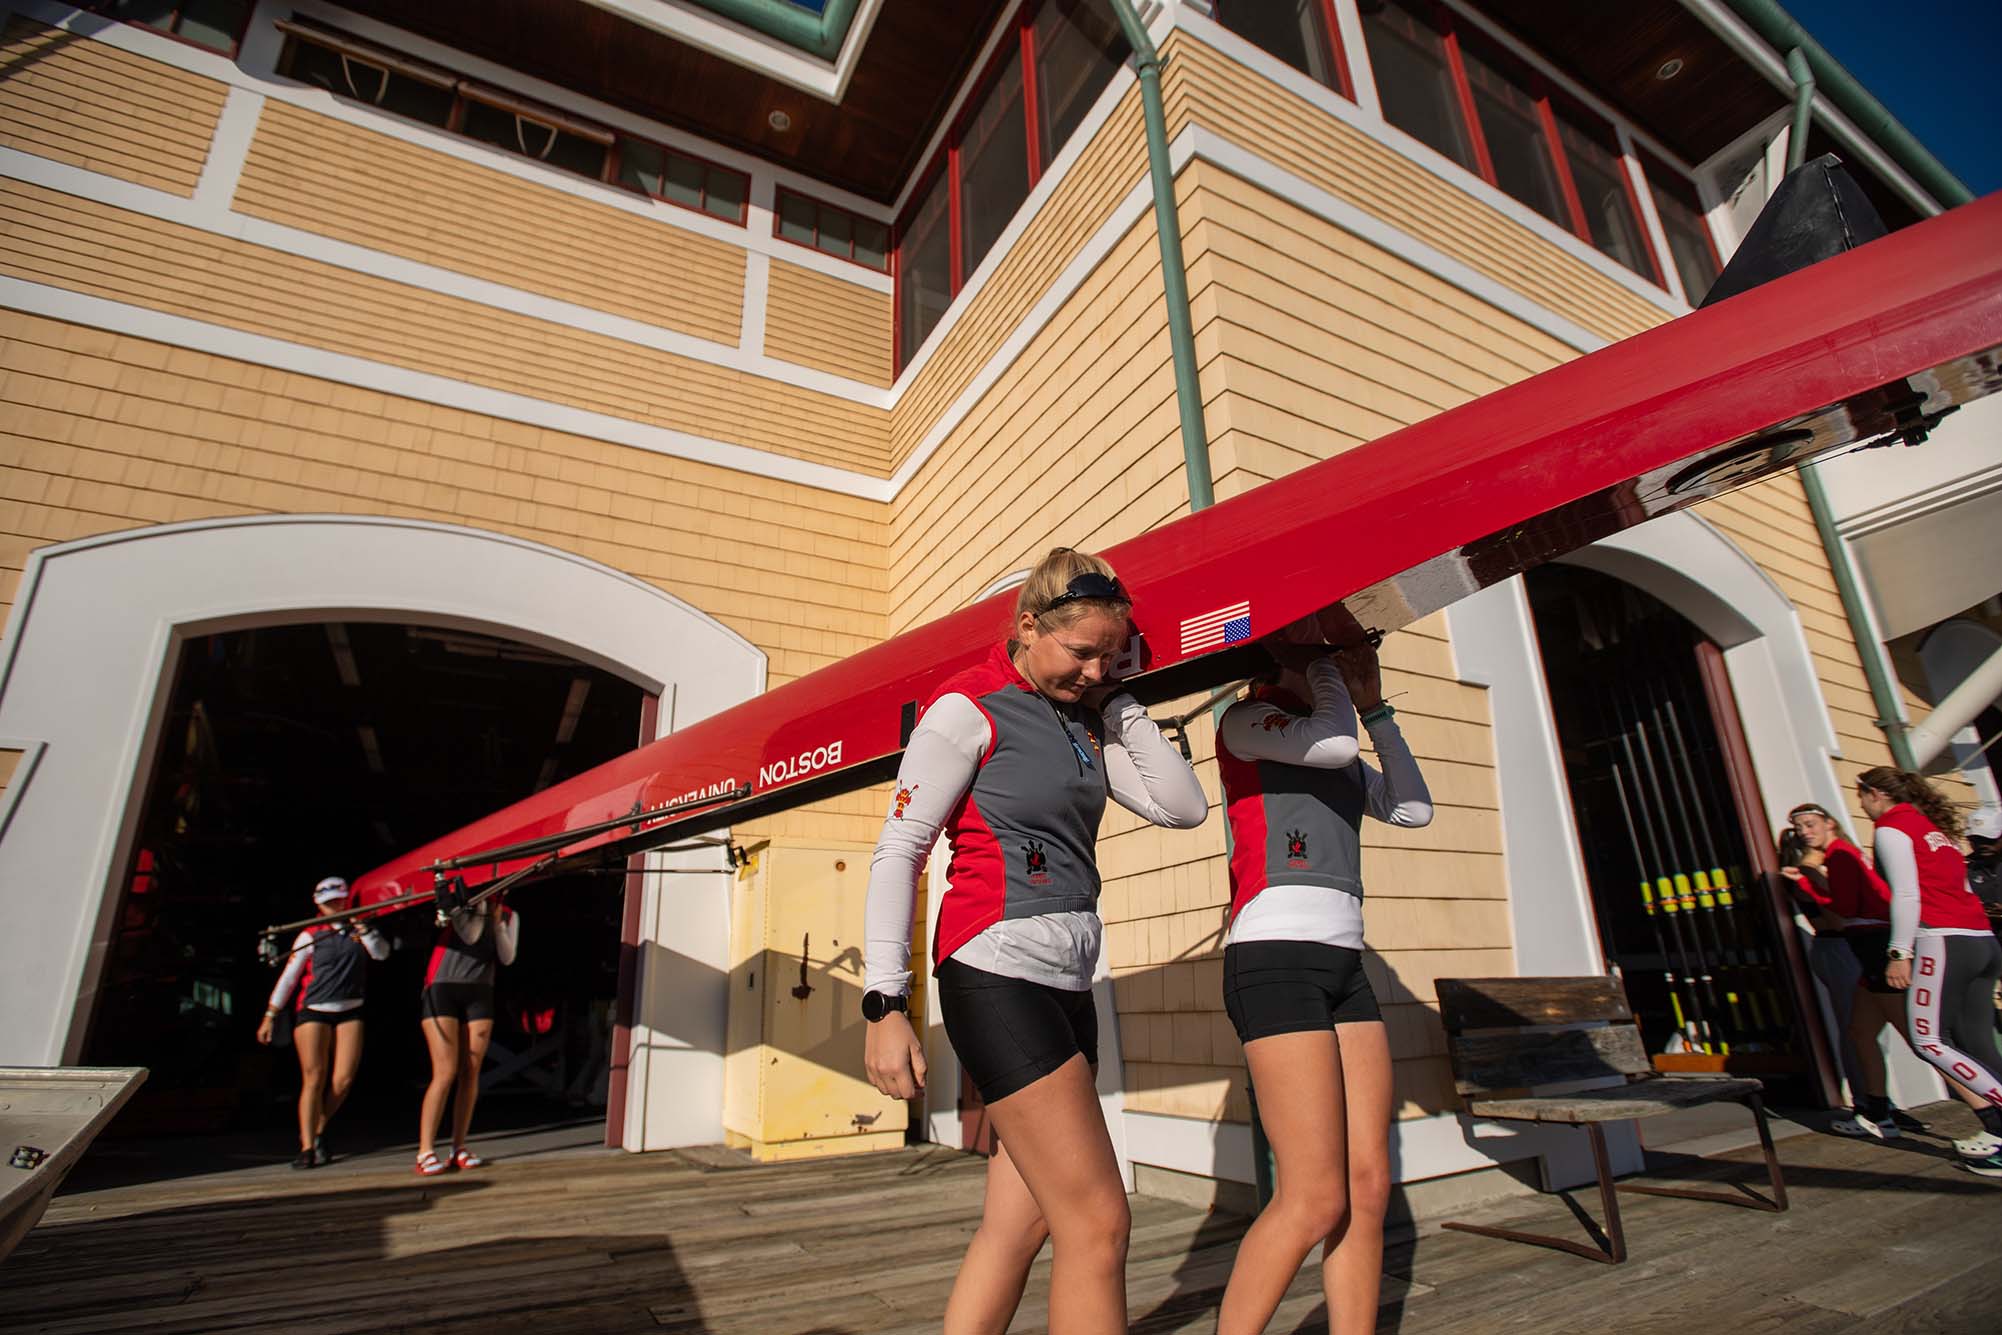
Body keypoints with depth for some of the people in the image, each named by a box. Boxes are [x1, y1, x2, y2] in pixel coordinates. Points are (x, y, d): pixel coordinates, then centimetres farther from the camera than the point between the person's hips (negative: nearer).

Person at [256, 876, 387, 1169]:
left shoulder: (359, 929, 10)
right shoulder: (310, 936, 5)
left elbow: (382, 953, -4)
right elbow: (288, 977, 4)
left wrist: (361, 928, -12)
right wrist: (270, 1015, -1)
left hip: (349, 1013, 2)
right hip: (313, 1012, -2)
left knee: (344, 1081, -4)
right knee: (313, 1079, -8)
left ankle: (318, 1131, 18)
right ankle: (307, 1147, -3)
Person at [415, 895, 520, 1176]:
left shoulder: (509, 916, 10)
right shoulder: (459, 902, 0)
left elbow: (507, 957, 0)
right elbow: (470, 936, -16)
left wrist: (497, 920, -7)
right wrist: (480, 904, -16)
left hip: (480, 994, 4)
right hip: (443, 989, -3)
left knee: (471, 1073, 0)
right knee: (445, 1073, -12)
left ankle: (459, 1148, 7)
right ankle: (425, 1152, -7)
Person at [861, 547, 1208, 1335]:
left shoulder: (1085, 722, 13)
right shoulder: (970, 707, -7)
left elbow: (1183, 807, 7)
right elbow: (898, 851, -10)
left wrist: (1117, 701, 4)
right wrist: (884, 1004, -14)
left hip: (1067, 982, 8)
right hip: (999, 973, -7)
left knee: (1019, 1223, 12)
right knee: (1097, 1222, -4)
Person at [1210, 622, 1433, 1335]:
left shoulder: (1337, 756, 23)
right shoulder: (1246, 719, 1)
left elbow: (1413, 809, 15)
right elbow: (1334, 741, -16)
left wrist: (1376, 710, 15)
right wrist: (1321, 662, 1)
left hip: (1344, 966, 8)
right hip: (1274, 958, -8)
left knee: (1369, 1188, 5)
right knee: (1315, 1198, -8)